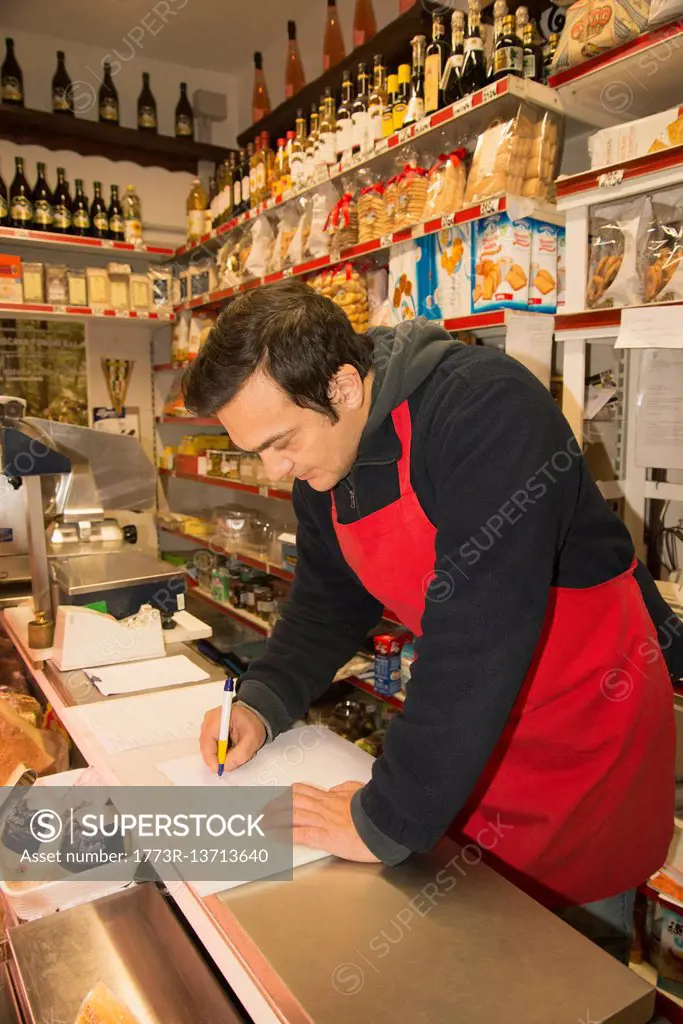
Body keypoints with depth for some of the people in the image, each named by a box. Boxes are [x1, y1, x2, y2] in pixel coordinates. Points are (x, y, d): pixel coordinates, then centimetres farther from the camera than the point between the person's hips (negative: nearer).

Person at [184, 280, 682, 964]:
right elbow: (328, 603, 6)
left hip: (587, 717, -6)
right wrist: (262, 704, -8)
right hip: (469, 722, 6)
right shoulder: (320, 465, -5)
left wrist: (388, 822, -30)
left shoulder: (485, 410, -30)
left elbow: (479, 629, -35)